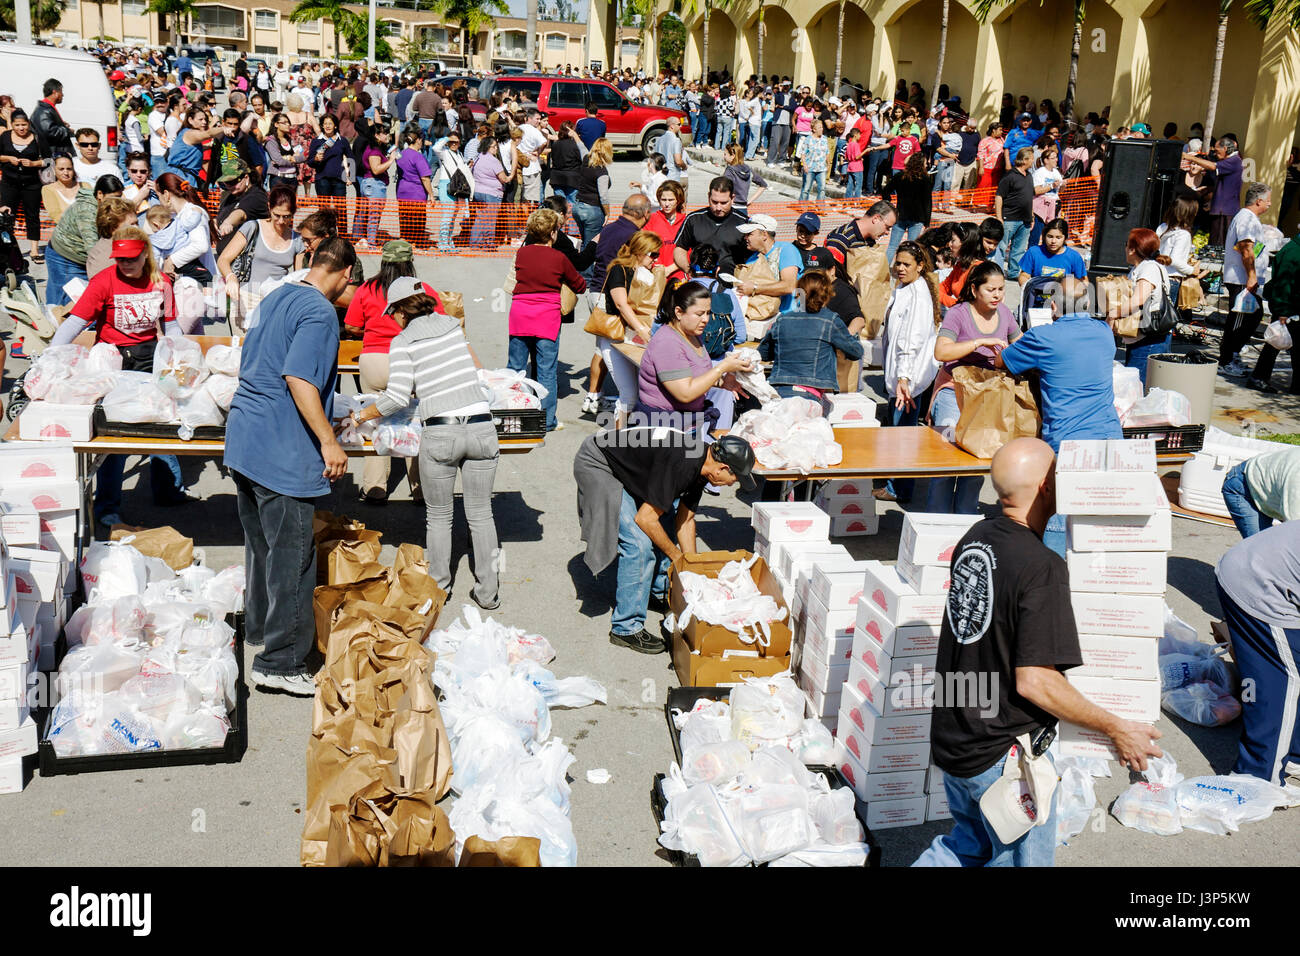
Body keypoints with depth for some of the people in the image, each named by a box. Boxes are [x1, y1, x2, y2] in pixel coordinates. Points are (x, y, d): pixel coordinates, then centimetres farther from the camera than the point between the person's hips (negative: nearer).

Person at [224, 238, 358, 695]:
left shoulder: (276, 298, 14)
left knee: (261, 539, 23)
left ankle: (259, 627, 39)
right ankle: (280, 662, 0)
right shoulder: (319, 311, -14)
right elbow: (299, 378, -24)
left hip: (243, 439, 10)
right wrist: (328, 441, -22)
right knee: (292, 554, -3)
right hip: (281, 451, -10)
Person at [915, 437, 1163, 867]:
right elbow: (1034, 681, -25)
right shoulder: (1041, 566, -24)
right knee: (1020, 860, 13)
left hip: (952, 738, 8)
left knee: (973, 843, 26)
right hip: (1004, 756, -8)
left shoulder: (974, 538, 1)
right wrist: (1116, 728, -14)